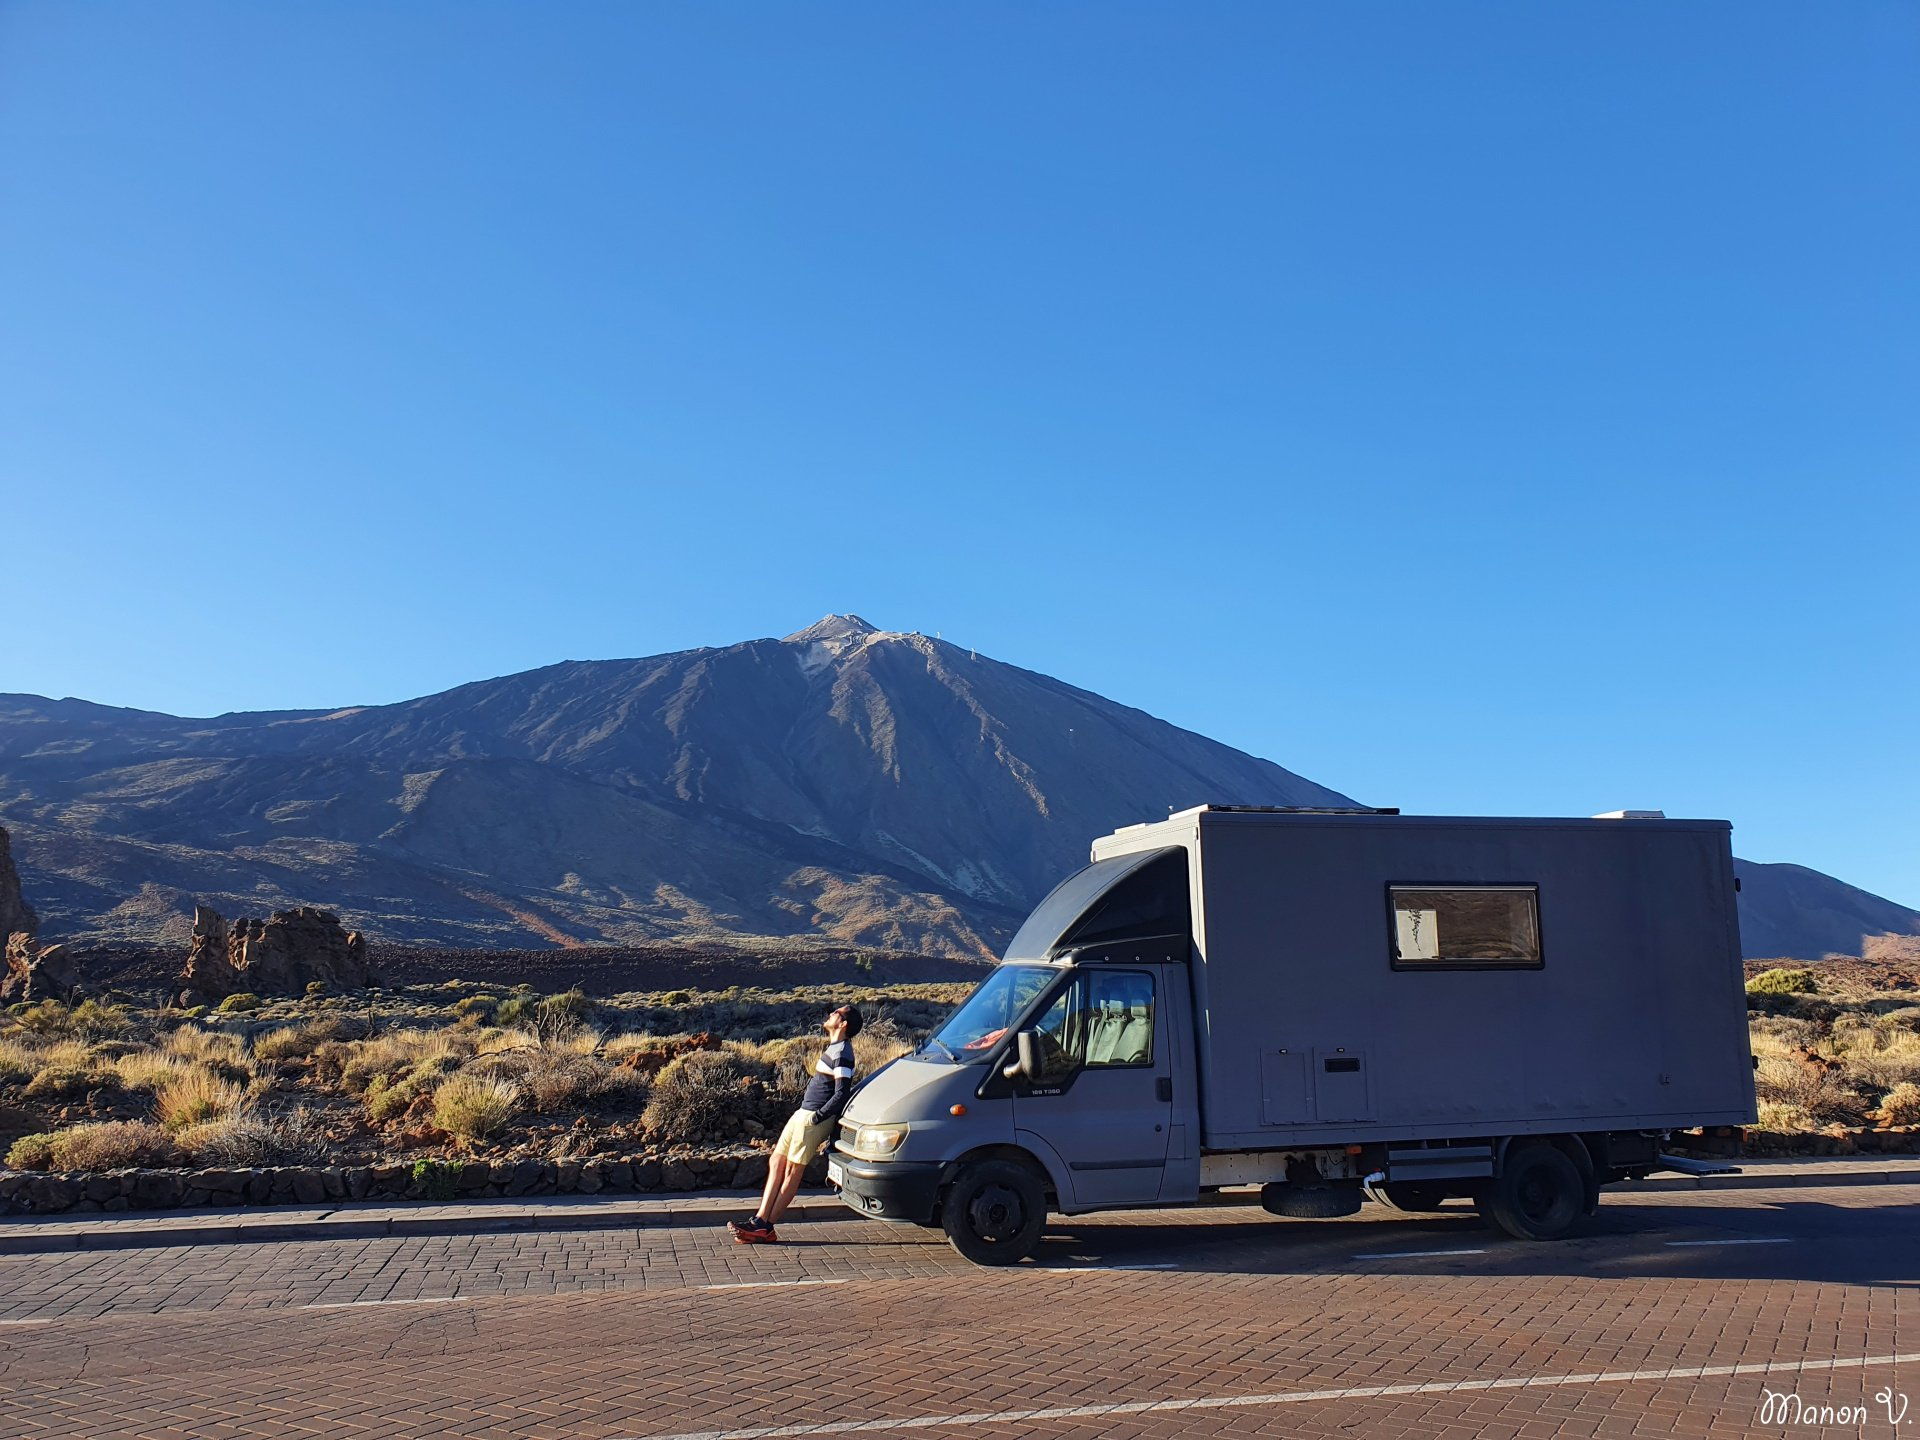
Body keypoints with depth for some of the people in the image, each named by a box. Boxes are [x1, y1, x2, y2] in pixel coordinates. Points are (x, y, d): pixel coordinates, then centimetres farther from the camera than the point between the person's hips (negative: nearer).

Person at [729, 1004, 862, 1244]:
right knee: (776, 1163, 9)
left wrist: (817, 1117, -20)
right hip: (803, 1113, 10)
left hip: (813, 1119, -10)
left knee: (792, 1172, -4)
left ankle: (765, 1228, 1)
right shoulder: (833, 1048, 14)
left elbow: (842, 1094, -22)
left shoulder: (842, 1054, -16)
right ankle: (759, 1220, 10)